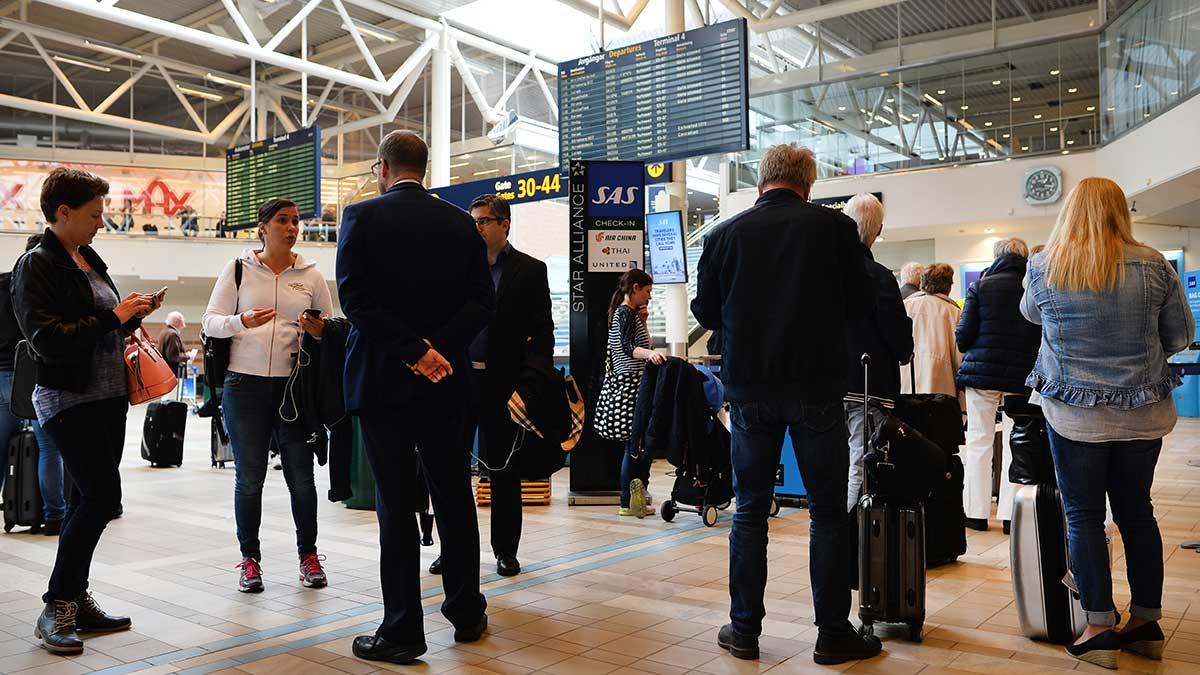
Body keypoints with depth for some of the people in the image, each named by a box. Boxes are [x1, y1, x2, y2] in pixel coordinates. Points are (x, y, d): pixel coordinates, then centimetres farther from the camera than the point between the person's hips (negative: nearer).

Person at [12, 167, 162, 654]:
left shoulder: (89, 260, 14)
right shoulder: (37, 265, -11)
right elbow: (47, 339, -20)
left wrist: (133, 315, 5)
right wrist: (112, 317, -19)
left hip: (109, 395, 8)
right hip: (69, 399, -8)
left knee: (88, 499, 11)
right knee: (102, 496, -12)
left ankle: (76, 600, 21)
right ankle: (57, 607, 1)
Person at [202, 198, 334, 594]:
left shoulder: (310, 275, 7)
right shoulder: (238, 269, 4)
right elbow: (211, 322, 2)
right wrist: (242, 321, -19)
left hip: (294, 385, 1)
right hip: (245, 383, -1)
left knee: (301, 476, 4)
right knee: (249, 477, 5)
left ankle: (308, 555, 20)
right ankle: (250, 559, 19)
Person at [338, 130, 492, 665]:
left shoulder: (362, 217, -5)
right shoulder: (461, 223, 6)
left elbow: (355, 298, -15)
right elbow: (482, 300, -1)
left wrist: (414, 352, -15)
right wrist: (439, 348, -9)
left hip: (383, 377, -3)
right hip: (445, 380, 4)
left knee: (396, 504, 2)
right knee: (454, 495, 14)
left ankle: (403, 631, 8)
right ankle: (468, 613, 24)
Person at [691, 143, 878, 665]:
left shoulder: (727, 234, 0)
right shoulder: (835, 227, -4)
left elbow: (705, 311, 6)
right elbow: (860, 302, 2)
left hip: (750, 389, 2)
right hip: (817, 387, -1)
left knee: (750, 510, 11)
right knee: (828, 511, 8)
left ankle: (744, 629, 17)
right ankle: (833, 633, 14)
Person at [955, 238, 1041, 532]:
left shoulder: (980, 287, -4)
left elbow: (963, 337, -7)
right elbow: (1046, 337, 1)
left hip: (982, 372, -1)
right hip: (1022, 376, 1)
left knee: (979, 442, 7)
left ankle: (977, 513, 10)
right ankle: (1011, 514, 11)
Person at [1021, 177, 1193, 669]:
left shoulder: (1042, 269, -7)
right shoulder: (1154, 266, -5)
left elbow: (1030, 313, 14)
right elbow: (1181, 336, 4)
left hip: (1073, 414, -2)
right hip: (1143, 414, 2)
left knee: (1083, 516, 6)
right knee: (1136, 511, 14)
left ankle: (1099, 629, 9)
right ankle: (1147, 623, 23)